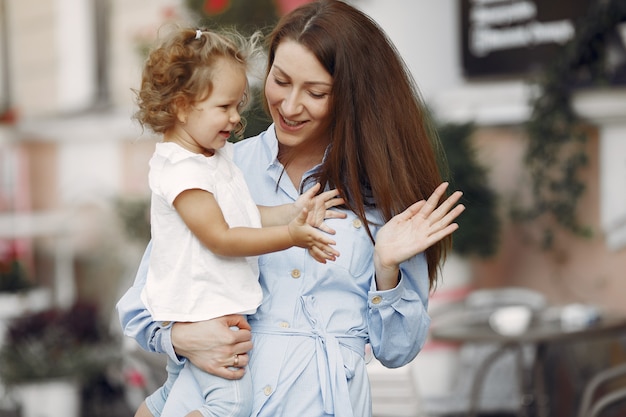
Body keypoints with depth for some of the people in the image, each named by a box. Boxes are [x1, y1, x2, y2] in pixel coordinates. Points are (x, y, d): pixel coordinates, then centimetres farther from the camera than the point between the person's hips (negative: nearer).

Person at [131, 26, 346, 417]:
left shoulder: (217, 156, 10)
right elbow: (221, 238, -24)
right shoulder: (182, 170, -22)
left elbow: (245, 215, 13)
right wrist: (289, 236, -28)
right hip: (202, 309, -11)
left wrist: (292, 211, -1)